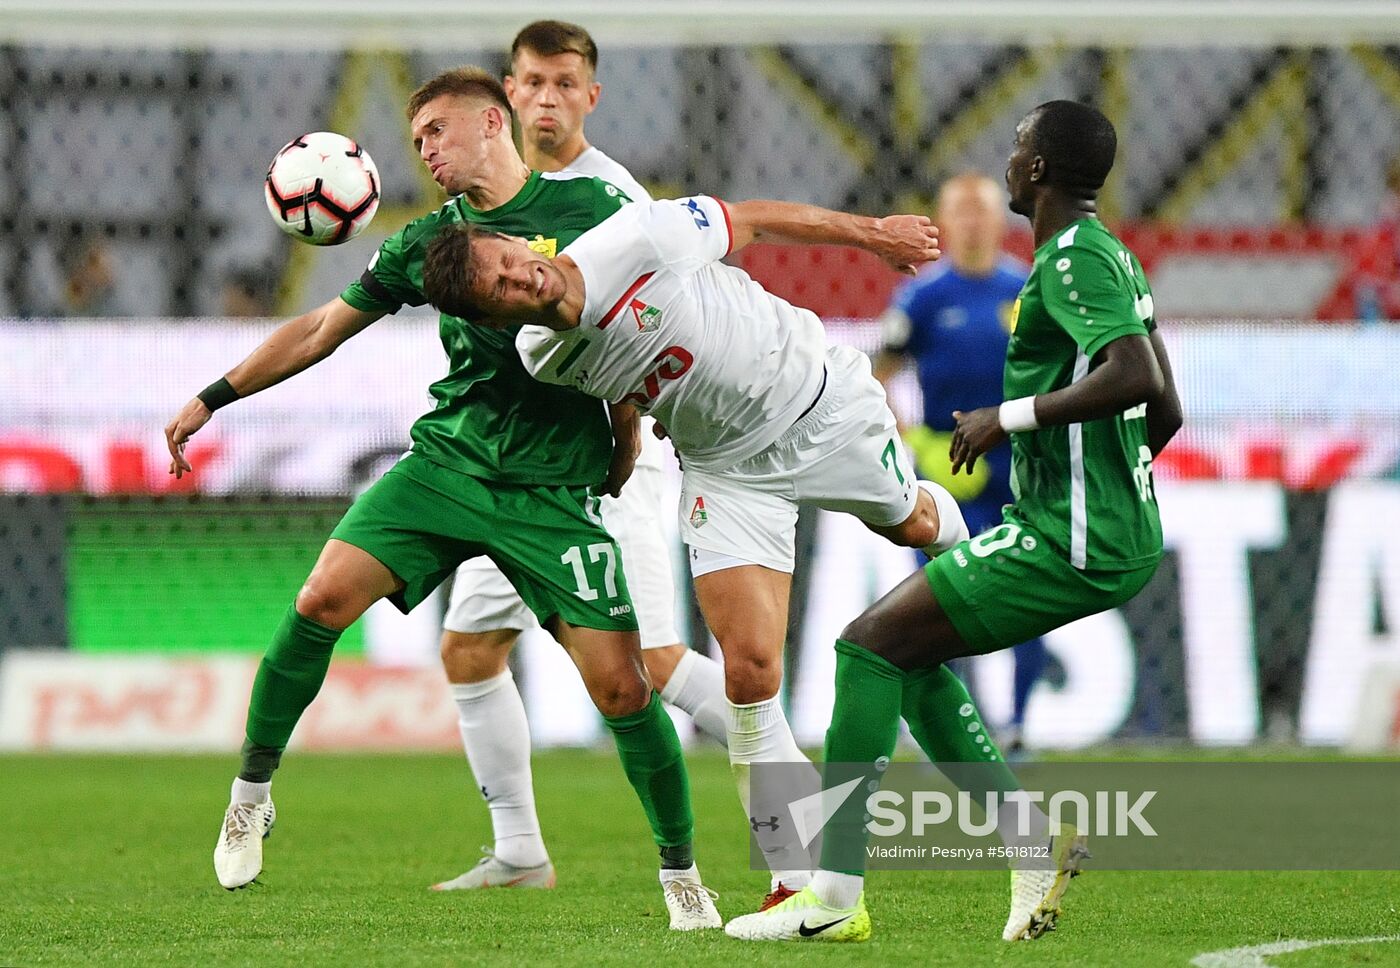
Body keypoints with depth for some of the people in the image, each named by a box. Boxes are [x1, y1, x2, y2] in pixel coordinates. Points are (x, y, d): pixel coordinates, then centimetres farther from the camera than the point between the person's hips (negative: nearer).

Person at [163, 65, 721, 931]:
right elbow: (321, 330, 19)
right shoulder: (426, 242, 11)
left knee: (621, 685, -10)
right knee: (323, 599, -17)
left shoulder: (591, 208, 0)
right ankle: (252, 794, 1)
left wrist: (627, 433, 4)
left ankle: (681, 871, 9)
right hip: (445, 462, 3)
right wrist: (214, 398, 18)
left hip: (554, 491, -3)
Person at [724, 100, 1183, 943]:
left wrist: (1012, 416, -21)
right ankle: (1032, 838, 9)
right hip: (1126, 538, 10)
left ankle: (835, 896, -10)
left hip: (1070, 547, -10)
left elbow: (1140, 377, -29)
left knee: (871, 643, -8)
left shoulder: (1074, 260, -14)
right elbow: (1166, 410, 21)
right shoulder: (1115, 259, 16)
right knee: (908, 654, 16)